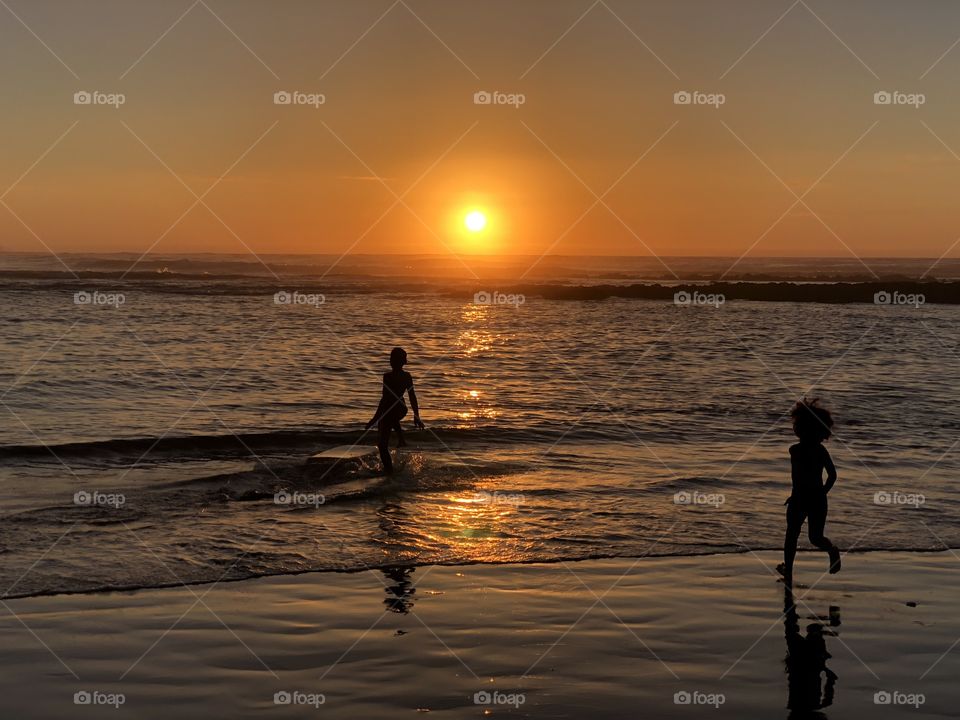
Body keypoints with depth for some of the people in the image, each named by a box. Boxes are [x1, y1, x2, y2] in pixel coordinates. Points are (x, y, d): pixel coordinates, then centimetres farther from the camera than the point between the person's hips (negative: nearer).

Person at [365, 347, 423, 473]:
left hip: (389, 413, -7)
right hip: (402, 410, 7)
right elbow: (412, 397, 4)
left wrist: (375, 418, -17)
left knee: (383, 445, 8)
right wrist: (416, 416, 14)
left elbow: (385, 398, -22)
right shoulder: (407, 376, -2)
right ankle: (401, 438, 32)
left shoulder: (388, 376, -22)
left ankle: (389, 469, 11)